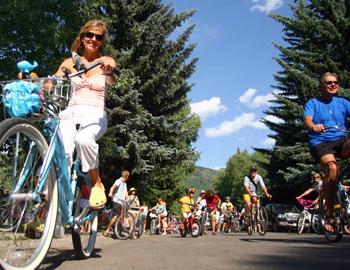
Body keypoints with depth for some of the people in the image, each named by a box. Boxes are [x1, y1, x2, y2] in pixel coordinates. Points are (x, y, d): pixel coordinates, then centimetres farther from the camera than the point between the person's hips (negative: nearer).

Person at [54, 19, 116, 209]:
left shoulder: (106, 61, 9)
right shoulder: (70, 62, 16)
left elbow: (112, 80, -14)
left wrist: (109, 71, -38)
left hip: (95, 115, -2)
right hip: (70, 114, 2)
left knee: (83, 139, -36)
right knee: (62, 152, -26)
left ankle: (97, 184, -16)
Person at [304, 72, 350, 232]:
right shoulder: (313, 103, 9)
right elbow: (307, 120, -9)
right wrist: (313, 126, -34)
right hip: (320, 144, -2)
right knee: (332, 167, -32)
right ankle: (328, 214, -18)